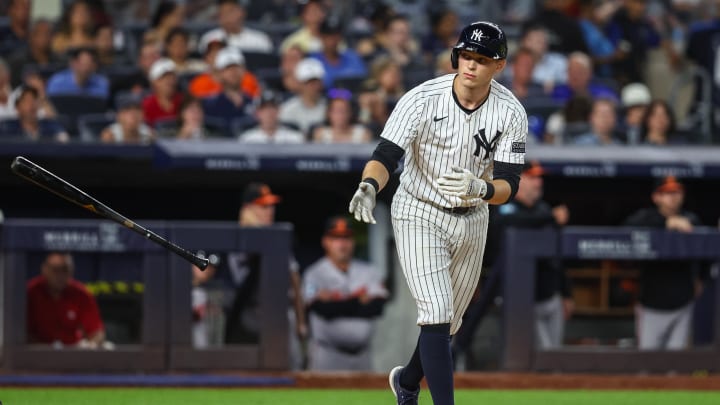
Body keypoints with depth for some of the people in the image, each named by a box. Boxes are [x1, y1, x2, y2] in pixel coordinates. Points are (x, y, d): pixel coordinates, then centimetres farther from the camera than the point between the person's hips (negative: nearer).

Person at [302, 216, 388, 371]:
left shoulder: (368, 271, 9)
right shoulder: (313, 275, -3)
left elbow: (377, 307, -7)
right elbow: (325, 311, -17)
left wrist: (337, 303, -13)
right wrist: (360, 301, -7)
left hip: (362, 354, 4)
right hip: (328, 355, -4)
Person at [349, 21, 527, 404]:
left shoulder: (511, 113, -14)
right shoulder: (422, 99, -22)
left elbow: (508, 185, -17)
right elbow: (385, 156, -28)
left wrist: (479, 189, -40)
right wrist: (369, 186, -50)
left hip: (472, 221, 4)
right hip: (420, 215, -4)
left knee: (448, 323, 17)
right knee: (437, 313, -19)